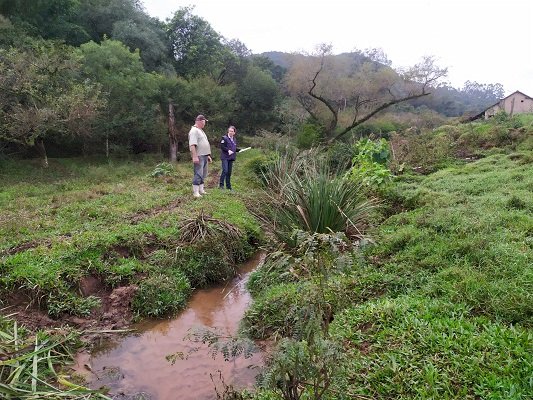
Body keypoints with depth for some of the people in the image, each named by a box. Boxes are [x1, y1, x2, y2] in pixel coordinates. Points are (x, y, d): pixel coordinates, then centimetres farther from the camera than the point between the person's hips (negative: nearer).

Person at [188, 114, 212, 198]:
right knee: (198, 174, -10)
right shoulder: (194, 131, -11)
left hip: (205, 156, 10)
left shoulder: (201, 131, 22)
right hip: (199, 156, -10)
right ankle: (195, 192, -6)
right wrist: (195, 156, -27)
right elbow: (192, 145, -20)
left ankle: (201, 190, 21)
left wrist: (208, 155, 24)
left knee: (203, 174, 13)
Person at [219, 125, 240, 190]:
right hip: (225, 157, -6)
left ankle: (228, 186, 15)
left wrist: (239, 150, 5)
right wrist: (228, 150, -22)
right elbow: (222, 146, -12)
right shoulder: (224, 138, -7)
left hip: (231, 158, 6)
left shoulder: (234, 139, 14)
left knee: (229, 172, 9)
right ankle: (221, 184, -5)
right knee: (225, 171, -14)